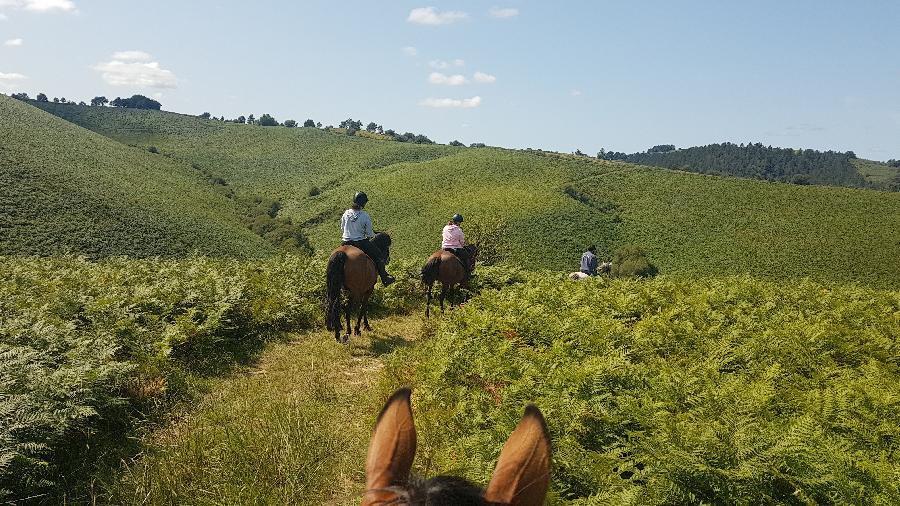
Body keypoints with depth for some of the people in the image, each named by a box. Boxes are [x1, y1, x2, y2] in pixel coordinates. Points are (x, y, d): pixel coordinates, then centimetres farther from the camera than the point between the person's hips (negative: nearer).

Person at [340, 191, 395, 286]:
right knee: (379, 256, 14)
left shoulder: (346, 213, -1)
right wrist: (373, 235, 15)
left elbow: (342, 229, 11)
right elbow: (369, 233, -7)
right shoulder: (365, 216, -15)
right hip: (360, 243, -5)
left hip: (345, 243, 5)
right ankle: (385, 278, 21)